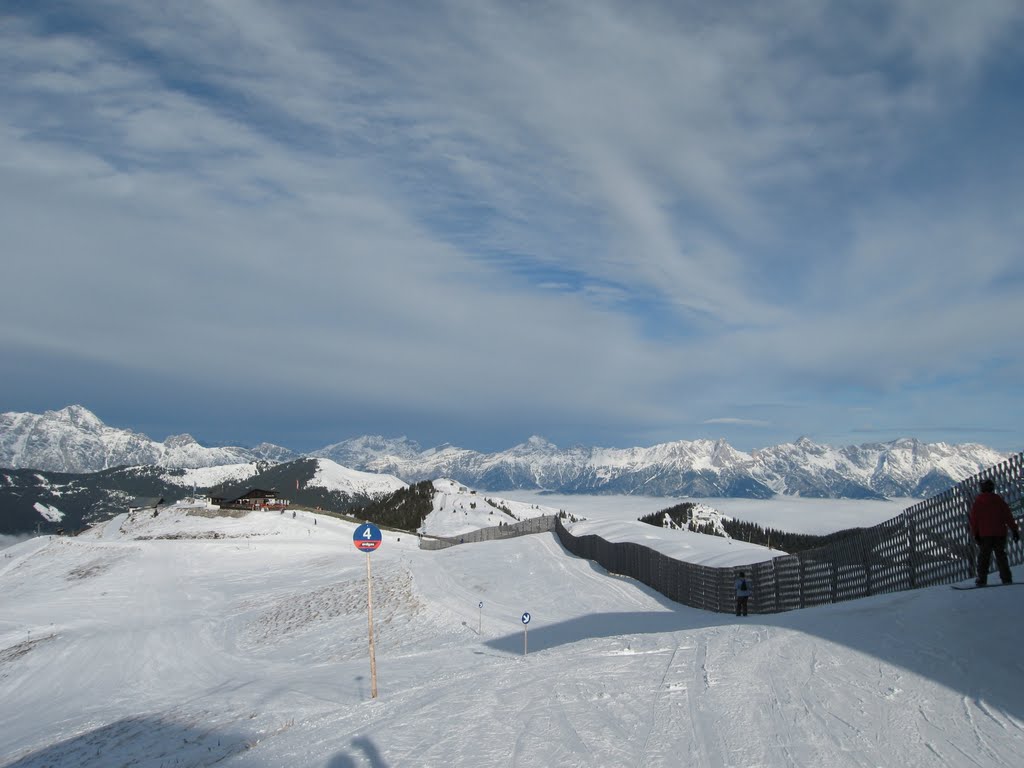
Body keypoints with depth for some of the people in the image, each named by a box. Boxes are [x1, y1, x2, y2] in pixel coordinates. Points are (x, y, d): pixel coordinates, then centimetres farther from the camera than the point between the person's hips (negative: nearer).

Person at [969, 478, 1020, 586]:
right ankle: (1006, 578, 1)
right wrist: (1015, 530, 4)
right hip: (1000, 534, 2)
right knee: (1001, 556, 9)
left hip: (984, 535, -2)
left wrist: (975, 534, 0)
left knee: (983, 557, 2)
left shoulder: (977, 503, 0)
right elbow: (1009, 517, 2)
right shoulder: (1000, 501, 3)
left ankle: (982, 580, -5)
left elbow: (973, 520, -3)